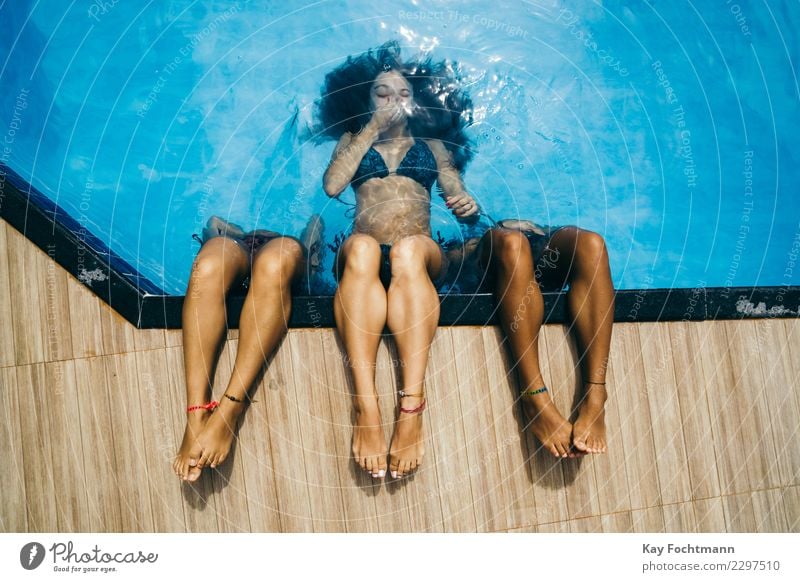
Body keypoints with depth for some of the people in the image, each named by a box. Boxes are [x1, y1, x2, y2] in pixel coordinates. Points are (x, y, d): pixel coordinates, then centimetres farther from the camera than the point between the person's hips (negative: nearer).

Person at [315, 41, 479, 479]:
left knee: (408, 249, -39)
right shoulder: (352, 139, 30)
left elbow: (458, 197, 17)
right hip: (363, 258, 0)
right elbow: (331, 186, 9)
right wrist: (371, 131, 9)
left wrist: (468, 206, -7)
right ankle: (366, 410, -51)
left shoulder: (434, 145, 30)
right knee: (361, 247, -39)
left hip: (422, 255, 0)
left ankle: (411, 410, -51)